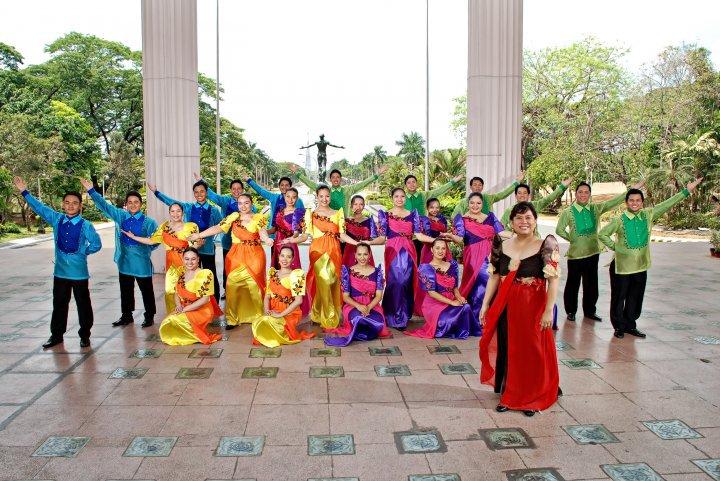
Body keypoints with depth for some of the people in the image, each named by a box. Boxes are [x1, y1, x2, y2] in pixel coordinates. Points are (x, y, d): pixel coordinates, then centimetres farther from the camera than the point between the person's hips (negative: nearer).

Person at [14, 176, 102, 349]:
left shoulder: (85, 225, -9)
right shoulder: (56, 219, 2)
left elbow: (96, 244, -6)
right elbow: (39, 208, 6)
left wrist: (82, 253, -3)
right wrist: (24, 192, 3)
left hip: (79, 271, -4)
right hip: (60, 270, 4)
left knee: (83, 304, 6)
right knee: (59, 304, 13)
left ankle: (85, 335, 18)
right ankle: (56, 335, 25)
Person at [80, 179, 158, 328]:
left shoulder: (149, 222, -7)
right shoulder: (120, 216, 4)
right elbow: (104, 205, 3)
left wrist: (145, 250, -8)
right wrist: (91, 191, -3)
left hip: (142, 262, -4)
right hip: (124, 260, 4)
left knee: (146, 290, 6)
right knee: (125, 290, 15)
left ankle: (149, 316, 19)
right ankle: (126, 316, 28)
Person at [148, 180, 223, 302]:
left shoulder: (214, 210, 0)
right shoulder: (188, 207, 4)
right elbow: (171, 202, 7)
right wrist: (156, 191, 7)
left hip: (208, 249, -2)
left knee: (211, 278, 4)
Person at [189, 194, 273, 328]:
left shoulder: (258, 218, 5)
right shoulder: (233, 217, 10)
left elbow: (262, 232, -12)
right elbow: (217, 228, 4)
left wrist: (267, 239, -36)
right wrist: (199, 235, -4)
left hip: (254, 257, -2)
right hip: (236, 256, 2)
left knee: (254, 285, -5)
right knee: (232, 285, -5)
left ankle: (258, 317, 10)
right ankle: (233, 318, 7)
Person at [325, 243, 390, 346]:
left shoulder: (376, 271, 5)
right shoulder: (348, 271, 2)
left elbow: (379, 296, -1)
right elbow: (345, 296, 0)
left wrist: (368, 307, -20)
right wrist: (358, 306, -19)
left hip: (372, 306, 2)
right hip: (353, 306, -2)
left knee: (379, 323, -32)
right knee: (358, 317, -39)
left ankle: (351, 334, -11)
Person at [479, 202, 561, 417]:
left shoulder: (545, 246, -7)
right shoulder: (502, 246, 4)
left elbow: (553, 280, -12)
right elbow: (494, 277, 7)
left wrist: (548, 311, -18)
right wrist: (485, 305, 4)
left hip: (533, 307, -3)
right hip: (505, 306, 3)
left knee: (532, 351, 7)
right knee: (507, 349, 11)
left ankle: (532, 399, 26)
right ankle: (508, 395, 28)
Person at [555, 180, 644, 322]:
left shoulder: (595, 208, 3)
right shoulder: (568, 212, -8)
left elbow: (613, 202, -1)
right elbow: (559, 230, -11)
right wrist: (572, 239, -6)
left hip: (593, 252, 4)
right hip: (575, 254, -4)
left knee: (591, 284, 13)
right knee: (573, 284, 6)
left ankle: (590, 311, 28)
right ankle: (571, 311, 21)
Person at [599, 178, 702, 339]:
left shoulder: (648, 215, 1)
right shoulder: (619, 220, -10)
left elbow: (667, 204, 4)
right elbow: (602, 234, -4)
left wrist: (686, 191, 4)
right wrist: (615, 246, -6)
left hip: (641, 266, 4)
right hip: (622, 266, -4)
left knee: (636, 298, 13)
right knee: (618, 297, 5)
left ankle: (630, 325, 27)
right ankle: (619, 326, 19)